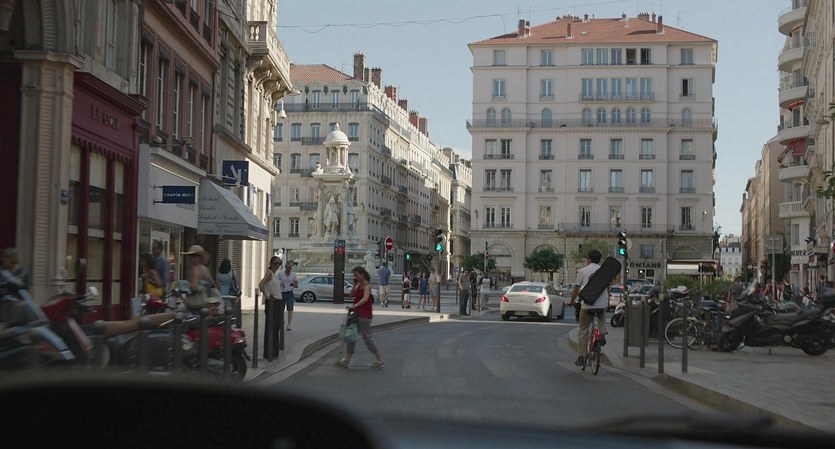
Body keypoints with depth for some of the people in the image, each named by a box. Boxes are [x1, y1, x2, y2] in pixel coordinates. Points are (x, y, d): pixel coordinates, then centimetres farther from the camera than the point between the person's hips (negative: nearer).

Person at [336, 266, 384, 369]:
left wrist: (354, 306, -40)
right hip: (357, 314, 9)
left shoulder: (366, 285, -15)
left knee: (367, 338, -4)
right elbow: (352, 295, 12)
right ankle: (347, 360, 14)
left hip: (364, 315, -9)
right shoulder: (359, 285, 13)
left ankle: (379, 360, 5)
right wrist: (355, 284, 1)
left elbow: (365, 298, -31)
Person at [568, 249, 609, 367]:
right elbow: (607, 288, 14)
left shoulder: (582, 271, 0)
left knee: (583, 331, 9)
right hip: (602, 304, 2)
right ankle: (602, 334, 12)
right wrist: (607, 301, 31)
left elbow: (576, 289, 3)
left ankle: (581, 357, 9)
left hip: (587, 305, -2)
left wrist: (571, 301, 19)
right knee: (602, 317, 37)